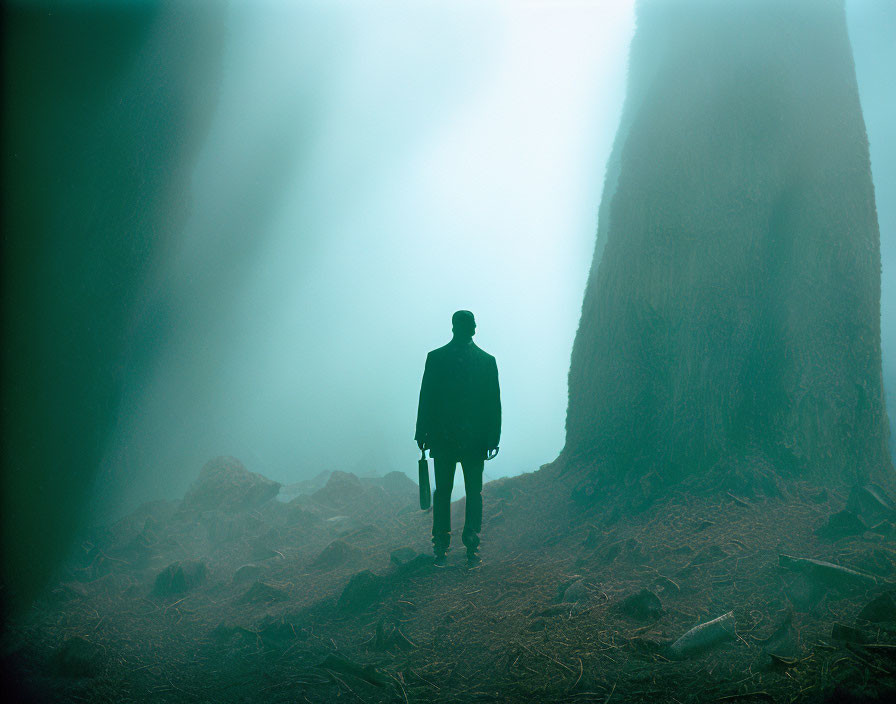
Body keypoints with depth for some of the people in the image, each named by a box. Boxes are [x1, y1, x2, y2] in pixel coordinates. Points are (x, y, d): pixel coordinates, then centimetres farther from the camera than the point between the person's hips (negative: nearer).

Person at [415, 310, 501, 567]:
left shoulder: (435, 358, -2)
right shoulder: (487, 361, 0)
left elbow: (426, 398, -1)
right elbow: (493, 403, 0)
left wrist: (422, 434, 4)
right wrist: (493, 439, 4)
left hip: (442, 437, 0)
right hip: (475, 439, 0)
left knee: (442, 492, 8)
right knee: (474, 492, 7)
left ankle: (441, 550, 9)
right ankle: (472, 550, 5)